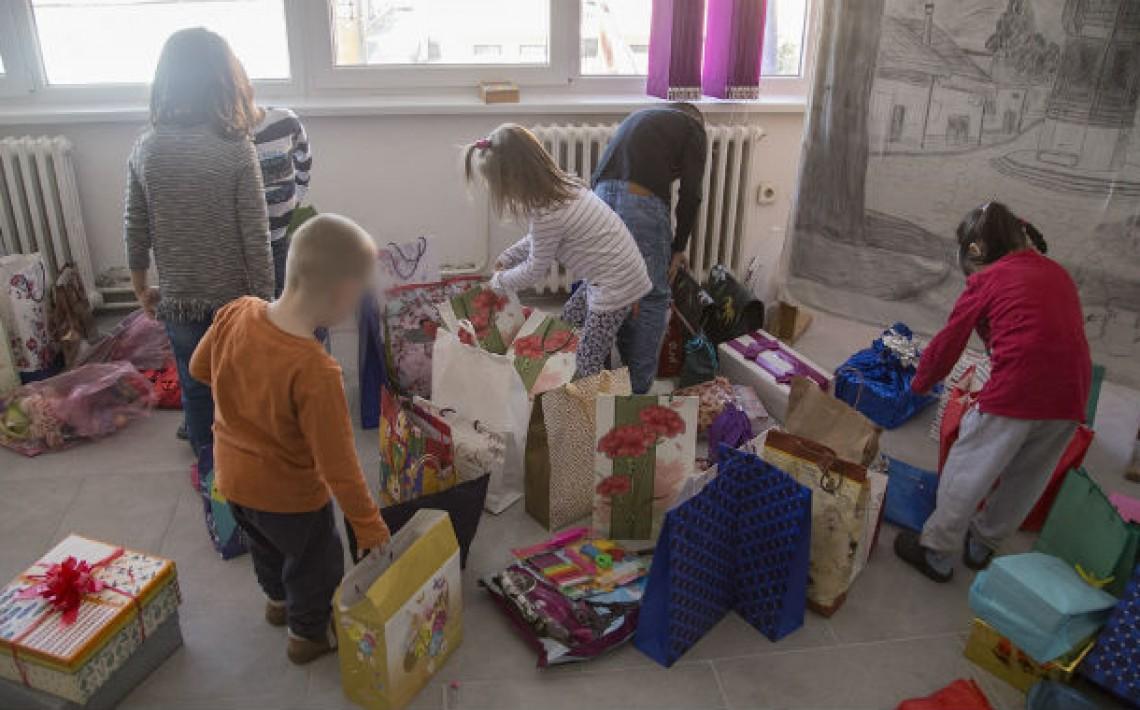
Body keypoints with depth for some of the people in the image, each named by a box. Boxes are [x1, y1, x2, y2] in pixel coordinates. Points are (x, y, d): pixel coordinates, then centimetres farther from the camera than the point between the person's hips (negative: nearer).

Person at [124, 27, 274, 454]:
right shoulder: (236, 150, -17)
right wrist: (264, 297, -6)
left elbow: (135, 229, 2)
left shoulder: (145, 148, -6)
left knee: (195, 387, 20)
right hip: (233, 297, -3)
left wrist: (141, 287, 16)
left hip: (178, 298, 3)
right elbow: (255, 236, -16)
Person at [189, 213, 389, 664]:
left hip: (232, 475, 7)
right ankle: (308, 635, 46)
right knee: (319, 562, 23)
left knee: (266, 546, 35)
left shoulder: (235, 314, -19)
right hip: (288, 495, -7)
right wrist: (370, 528, -18)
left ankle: (279, 601, 62)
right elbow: (338, 466, -30)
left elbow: (199, 368, 1)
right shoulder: (315, 372, -38)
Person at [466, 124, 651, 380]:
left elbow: (534, 271, -12)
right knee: (570, 316, 27)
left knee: (587, 366, 1)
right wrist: (507, 258, 17)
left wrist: (499, 281, 5)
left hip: (617, 286, -10)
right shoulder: (560, 187, 1)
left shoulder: (547, 214, -26)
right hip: (608, 273, 10)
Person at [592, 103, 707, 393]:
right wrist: (679, 247, 12)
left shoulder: (640, 116, 34)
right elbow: (690, 193, 4)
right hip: (642, 204, -6)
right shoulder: (692, 127, 16)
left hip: (601, 195, 6)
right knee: (652, 299, 5)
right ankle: (639, 388, 9)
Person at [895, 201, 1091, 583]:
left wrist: (919, 383, 21)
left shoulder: (987, 281, 2)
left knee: (967, 472, 10)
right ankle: (983, 545, 40)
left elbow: (947, 343, 6)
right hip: (1070, 396, 6)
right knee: (1026, 480, 21)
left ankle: (937, 553, 21)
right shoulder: (1058, 273, 17)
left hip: (1015, 391, -6)